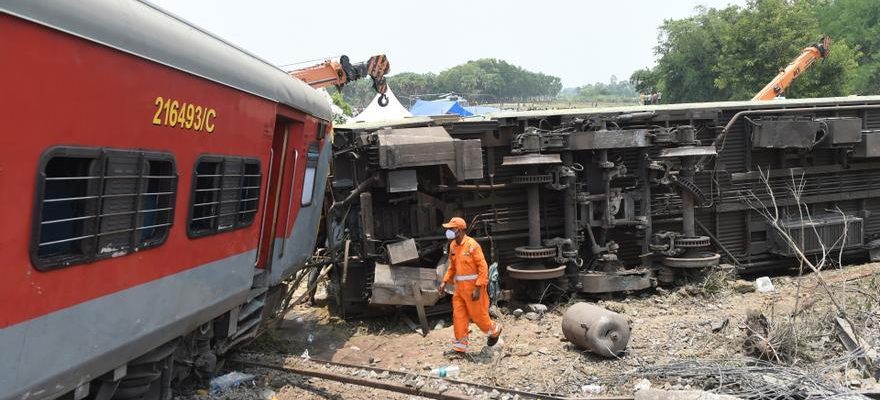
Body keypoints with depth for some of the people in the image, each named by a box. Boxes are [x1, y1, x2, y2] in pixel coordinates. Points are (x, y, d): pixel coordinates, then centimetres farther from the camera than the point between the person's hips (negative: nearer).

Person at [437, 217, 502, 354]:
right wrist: (445, 282, 8)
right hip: (459, 286, 7)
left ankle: (494, 330, 33)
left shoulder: (472, 245, -17)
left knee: (477, 314, 5)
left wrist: (478, 288, -21)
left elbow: (483, 267, -18)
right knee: (459, 316, 4)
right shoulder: (453, 245, 6)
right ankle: (460, 346, 12)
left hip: (473, 286, -7)